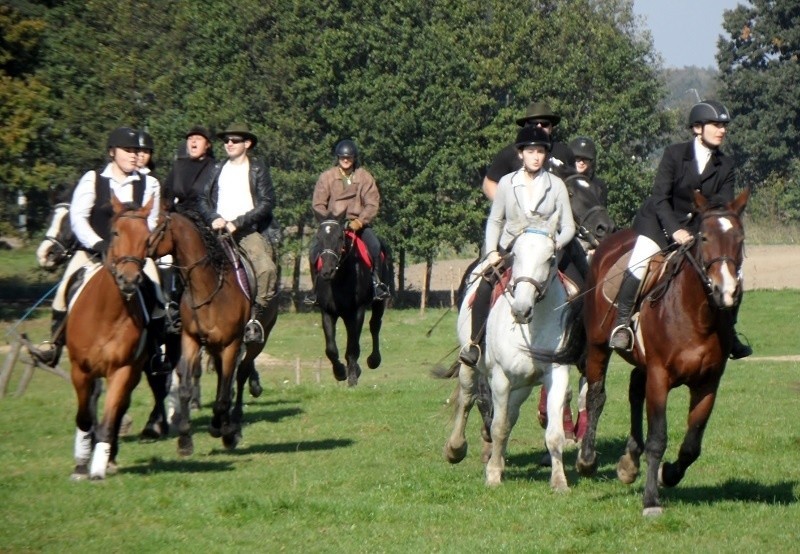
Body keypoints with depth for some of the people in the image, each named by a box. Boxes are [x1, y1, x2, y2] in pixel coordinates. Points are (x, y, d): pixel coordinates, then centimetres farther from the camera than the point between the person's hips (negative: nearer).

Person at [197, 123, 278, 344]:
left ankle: (255, 316, -19)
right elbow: (204, 200, 14)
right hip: (220, 231, 4)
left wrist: (237, 222, -13)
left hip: (249, 232, -4)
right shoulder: (218, 170, 16)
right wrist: (214, 218, -8)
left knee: (267, 268, -29)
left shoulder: (258, 169, 4)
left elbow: (267, 203, -5)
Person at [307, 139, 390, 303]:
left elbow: (372, 204, -3)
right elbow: (318, 204, 1)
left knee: (374, 245, -29)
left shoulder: (365, 177, 3)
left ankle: (377, 282, -14)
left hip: (358, 222, 0)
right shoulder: (327, 176, 2)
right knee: (314, 250, -21)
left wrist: (360, 221, -18)